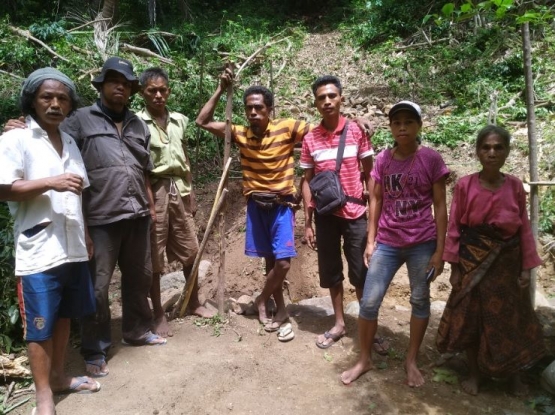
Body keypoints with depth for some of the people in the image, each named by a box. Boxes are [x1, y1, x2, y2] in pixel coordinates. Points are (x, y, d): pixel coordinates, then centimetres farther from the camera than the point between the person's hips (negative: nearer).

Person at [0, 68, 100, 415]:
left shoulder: (70, 143, 14)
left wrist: (87, 236, 17)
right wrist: (50, 183, -22)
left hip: (72, 248, 6)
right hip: (39, 251, -6)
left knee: (64, 316, 17)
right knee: (40, 325, 3)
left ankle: (59, 376, 33)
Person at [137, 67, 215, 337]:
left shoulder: (179, 120, 10)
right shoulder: (136, 122, -5)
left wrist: (191, 193, 14)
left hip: (179, 189, 5)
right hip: (153, 191, -5)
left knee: (190, 250, 12)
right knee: (153, 256, 4)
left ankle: (194, 302, 31)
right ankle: (158, 314, 18)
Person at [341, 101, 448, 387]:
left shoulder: (431, 159, -5)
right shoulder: (382, 160, 2)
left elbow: (440, 206, -4)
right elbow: (376, 200, 7)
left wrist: (439, 249, -6)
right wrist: (370, 241, 5)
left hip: (422, 244, -2)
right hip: (387, 243, 2)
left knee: (420, 301, 11)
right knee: (368, 302, 2)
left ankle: (411, 361, 31)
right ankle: (364, 360, 22)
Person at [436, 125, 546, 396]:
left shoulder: (515, 186, -3)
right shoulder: (465, 185, -9)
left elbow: (524, 229, 2)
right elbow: (454, 227, -6)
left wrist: (527, 267, 0)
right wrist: (454, 267, -6)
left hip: (506, 262, 2)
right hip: (473, 261, -1)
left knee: (510, 319, 13)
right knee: (470, 318, 9)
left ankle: (515, 375, 36)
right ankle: (474, 374, 29)